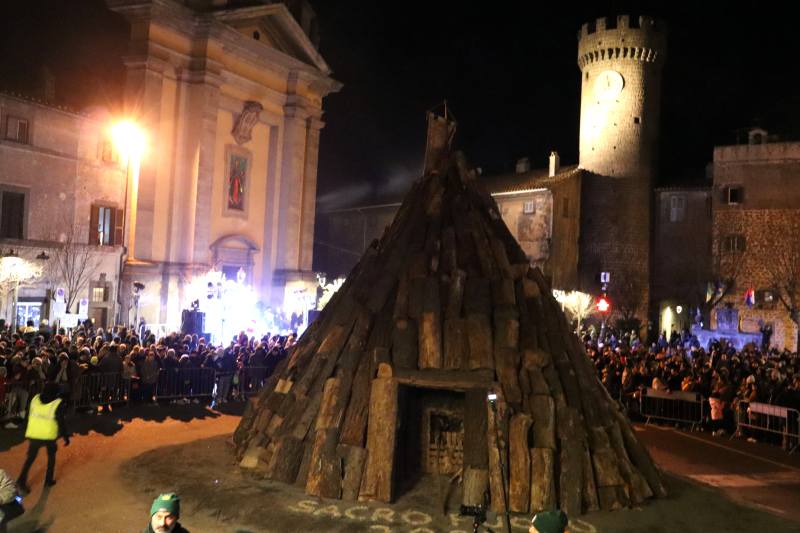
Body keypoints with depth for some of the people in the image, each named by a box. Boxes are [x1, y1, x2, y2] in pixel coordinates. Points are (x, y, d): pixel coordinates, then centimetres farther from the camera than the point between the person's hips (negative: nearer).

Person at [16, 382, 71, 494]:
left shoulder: (35, 399, 4)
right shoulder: (57, 403, -9)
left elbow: (29, 416, 14)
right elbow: (61, 422, -8)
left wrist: (29, 431, 27)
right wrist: (66, 437, 2)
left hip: (33, 434, 3)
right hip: (49, 435, -3)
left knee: (30, 458, 11)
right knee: (51, 456, 19)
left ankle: (22, 479, -7)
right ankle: (49, 480, 21)